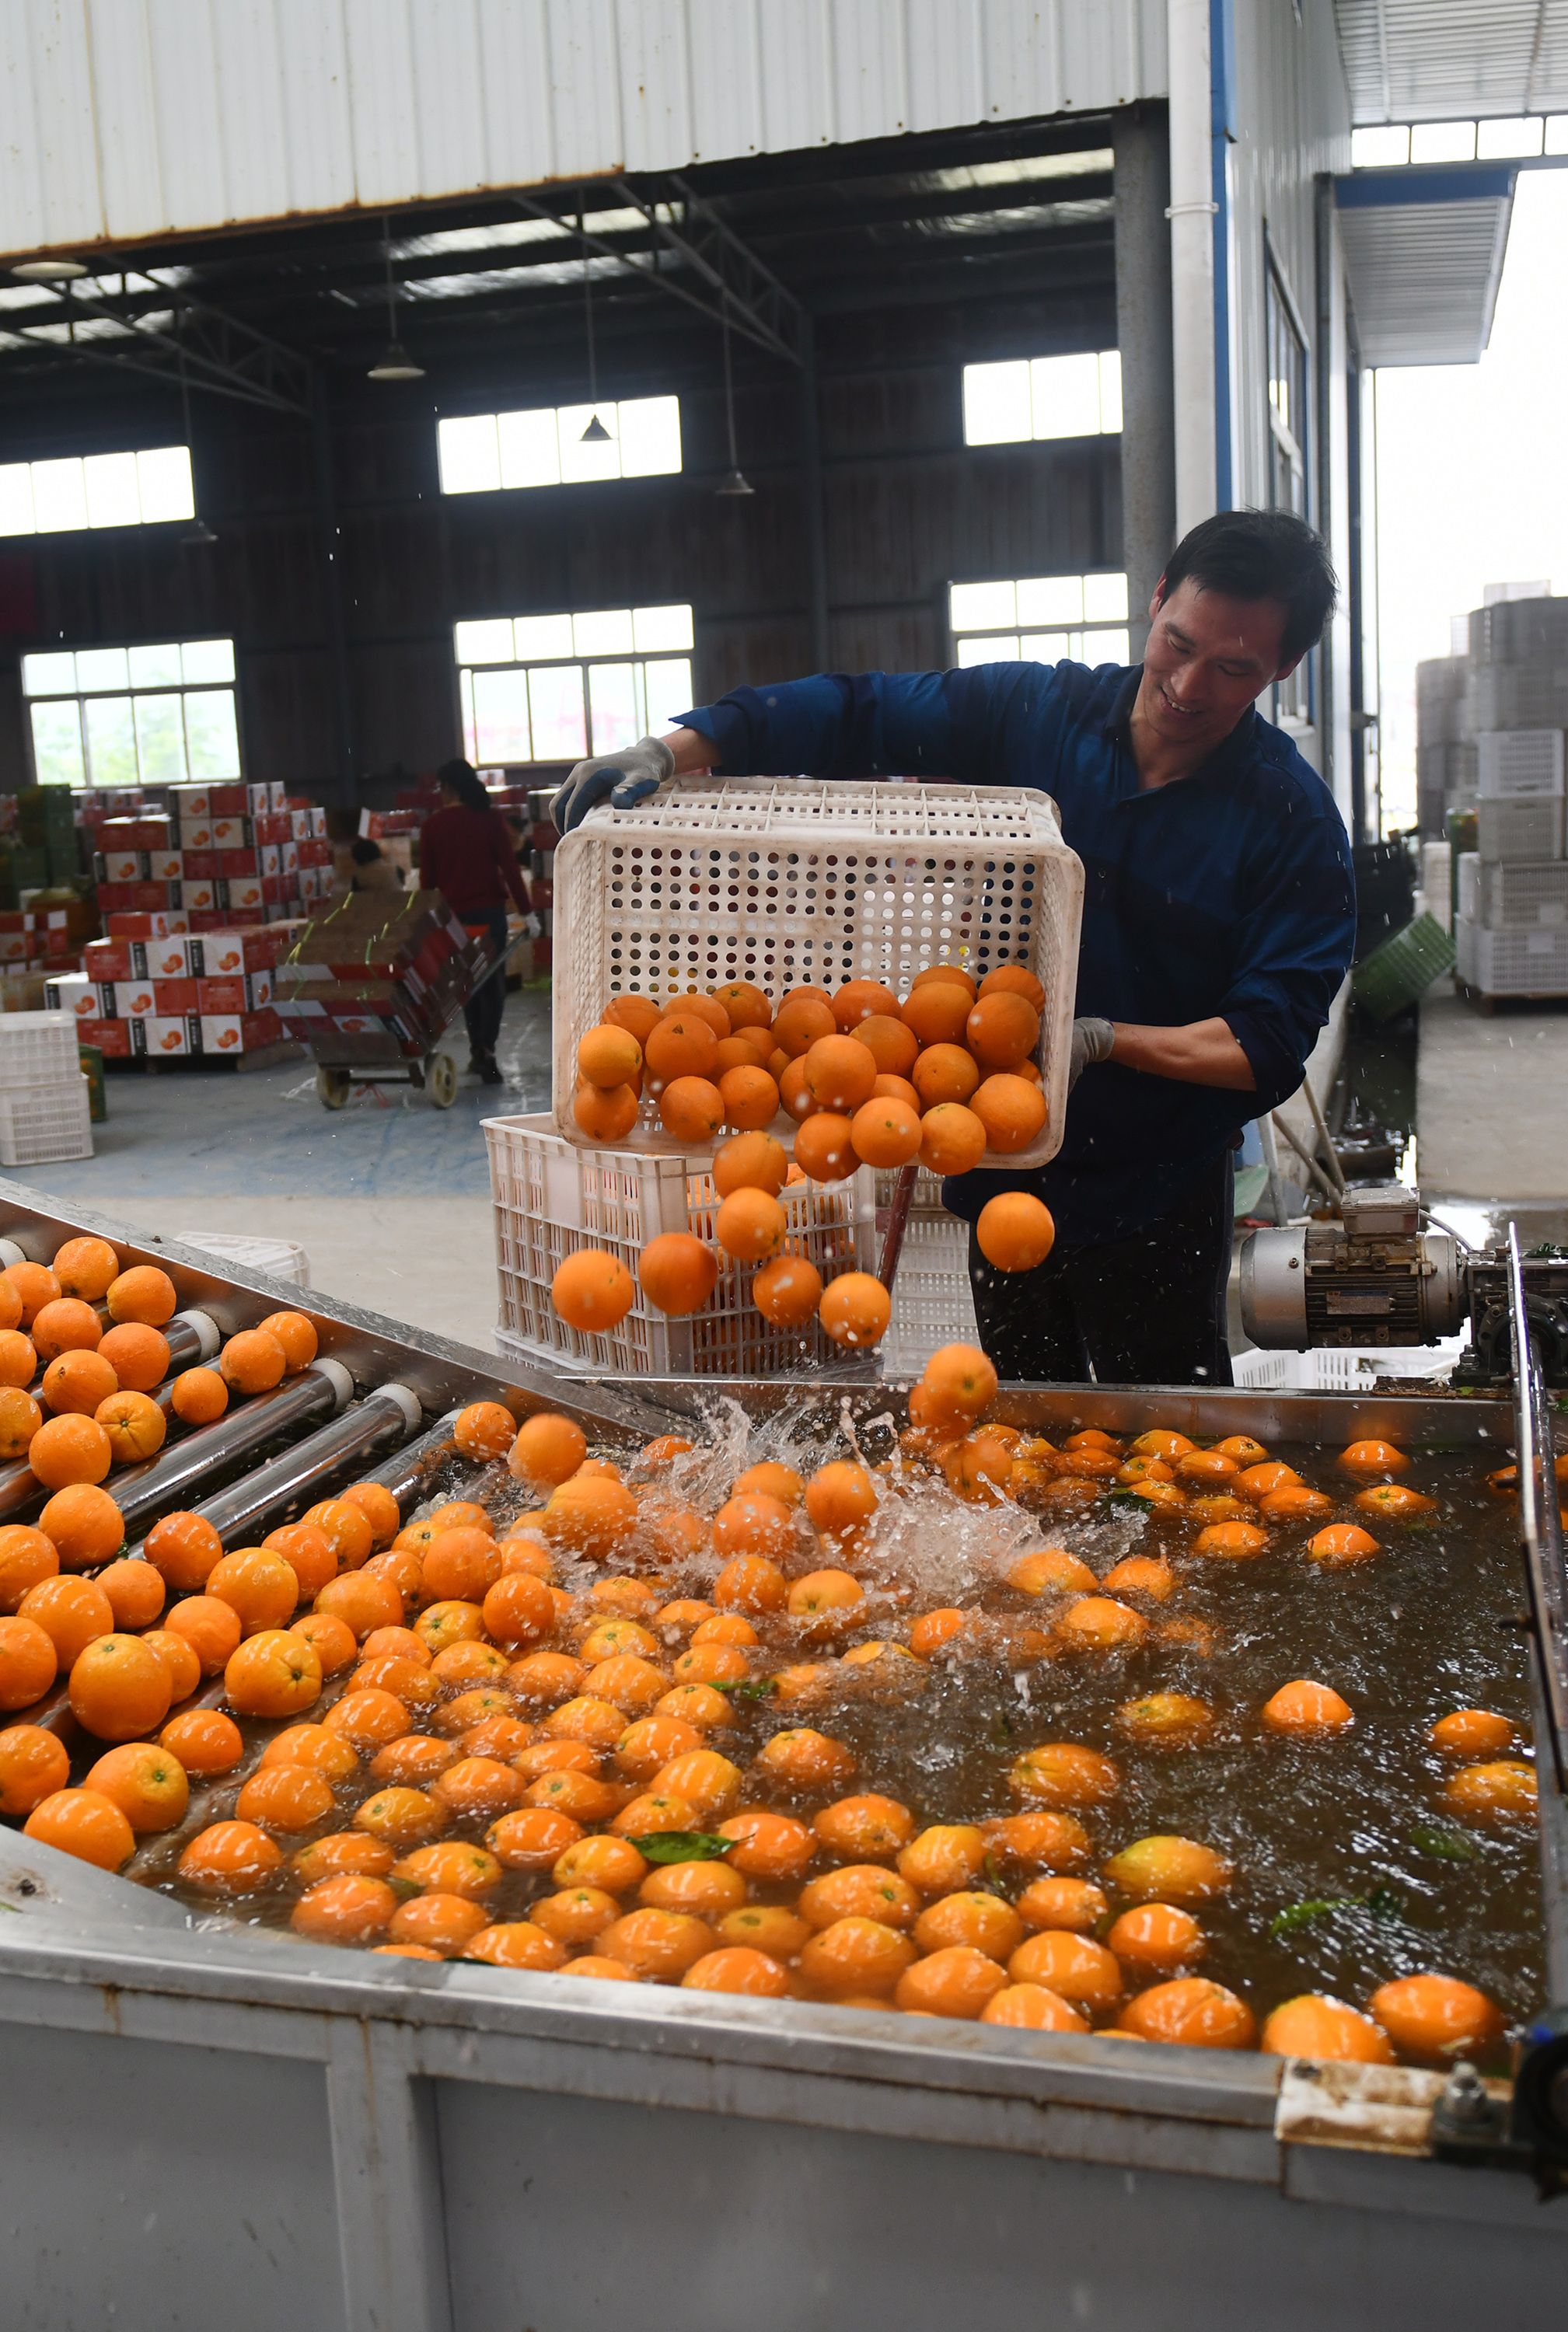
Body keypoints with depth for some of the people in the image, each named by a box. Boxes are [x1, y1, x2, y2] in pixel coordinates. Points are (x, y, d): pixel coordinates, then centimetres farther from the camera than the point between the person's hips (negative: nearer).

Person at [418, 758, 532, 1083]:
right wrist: (524, 910, -2)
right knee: (492, 982, 4)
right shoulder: (491, 818, -3)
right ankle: (486, 1053, -8)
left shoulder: (433, 825, 0)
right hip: (490, 910, -1)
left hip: (453, 914, 2)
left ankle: (477, 1051, 17)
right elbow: (509, 866, -7)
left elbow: (427, 877, 3)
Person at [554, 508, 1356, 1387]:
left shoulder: (1294, 820, -12)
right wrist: (670, 752, -15)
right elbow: (852, 712, -2)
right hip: (1009, 1175, 4)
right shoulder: (1034, 711, -3)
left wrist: (1100, 1040, -27)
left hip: (1153, 1205, -4)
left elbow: (1268, 1047, -16)